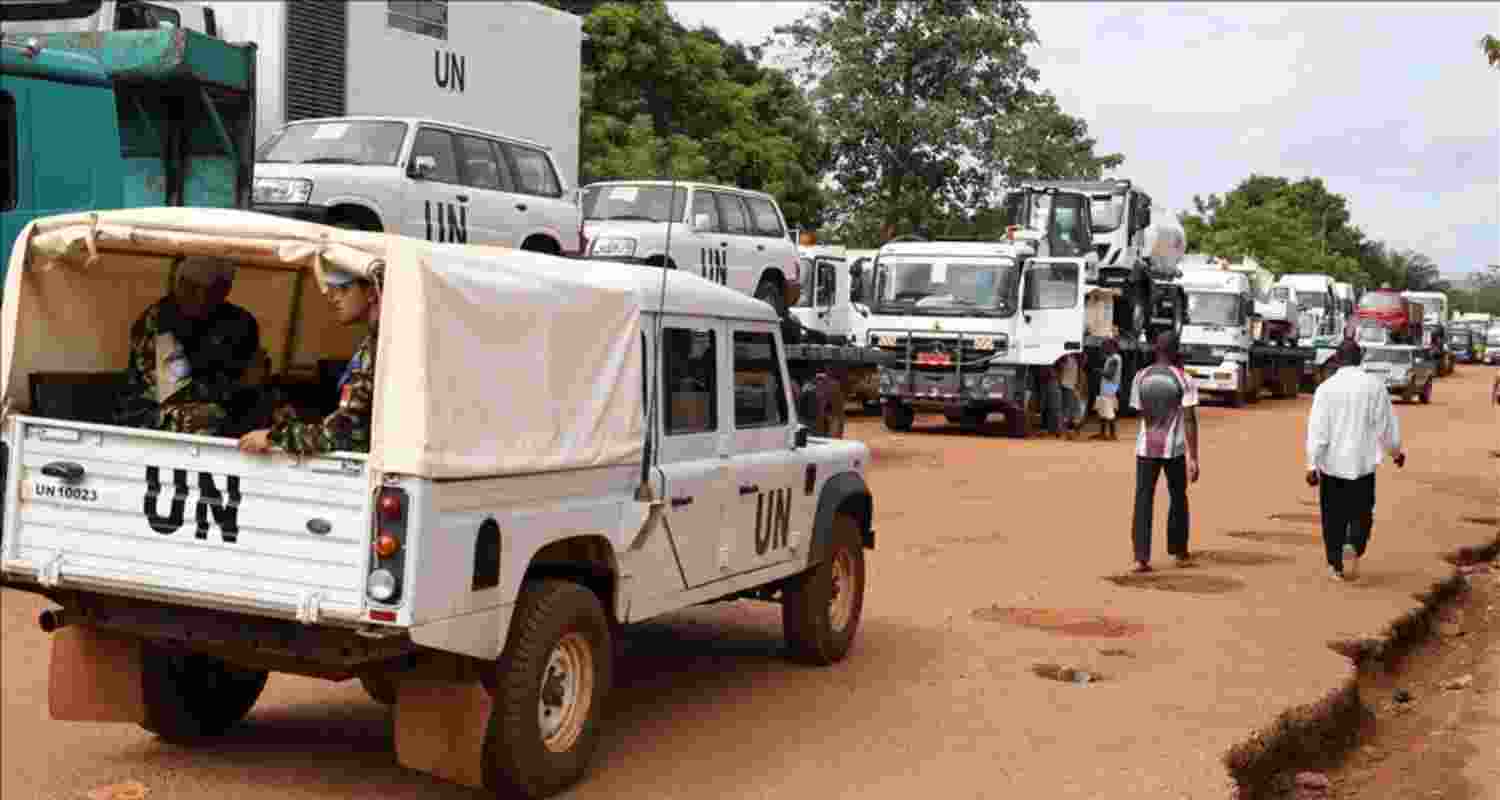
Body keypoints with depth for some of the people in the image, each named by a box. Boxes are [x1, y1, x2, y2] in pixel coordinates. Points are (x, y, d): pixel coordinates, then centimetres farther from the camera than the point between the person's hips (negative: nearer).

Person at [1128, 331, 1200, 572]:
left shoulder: (1140, 378, 1)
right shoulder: (1183, 379, -9)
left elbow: (1141, 414, 8)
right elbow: (1189, 420, -13)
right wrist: (1193, 457, -13)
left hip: (1146, 446, 2)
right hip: (1175, 448, -2)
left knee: (1143, 500, 3)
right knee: (1178, 498, 16)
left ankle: (1141, 558, -6)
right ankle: (1180, 553, 29)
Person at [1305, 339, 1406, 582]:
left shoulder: (1325, 388, -5)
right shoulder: (1375, 385, -3)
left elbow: (1316, 429, -10)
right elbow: (1387, 424, 3)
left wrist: (1312, 464, -9)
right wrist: (1397, 451, 19)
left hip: (1331, 462, 0)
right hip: (1363, 462, 0)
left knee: (1333, 516, 11)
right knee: (1361, 513, 12)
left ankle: (1336, 566, 15)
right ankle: (1352, 547, -14)